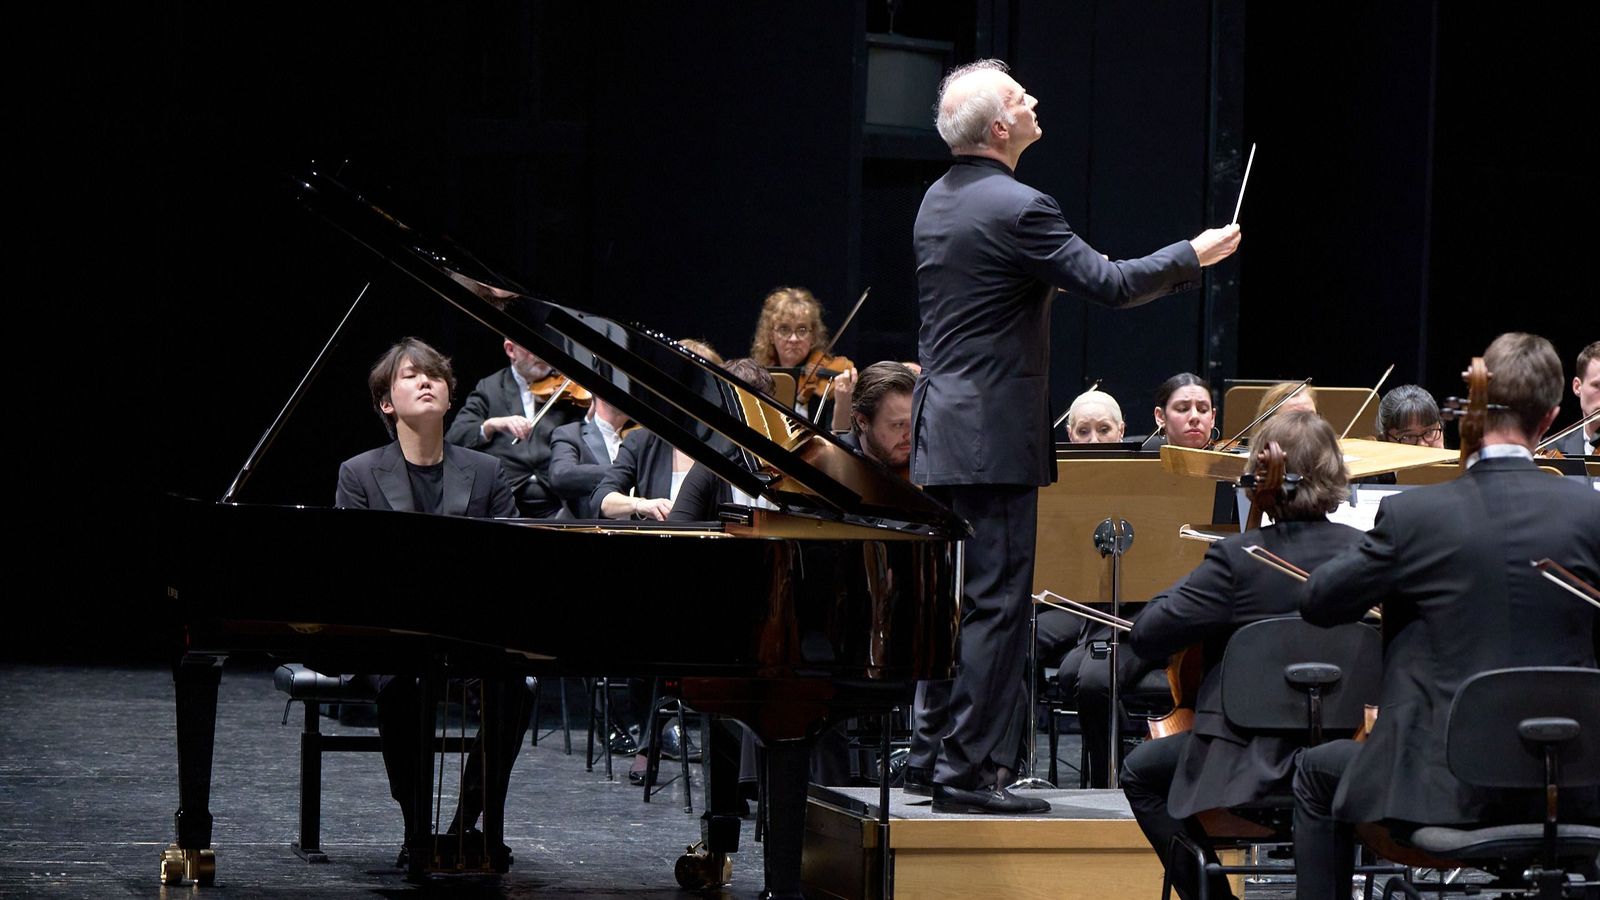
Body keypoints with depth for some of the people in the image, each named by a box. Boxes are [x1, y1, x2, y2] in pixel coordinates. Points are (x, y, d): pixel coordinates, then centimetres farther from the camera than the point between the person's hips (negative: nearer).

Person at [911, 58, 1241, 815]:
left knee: (959, 602, 14)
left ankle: (947, 752, 19)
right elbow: (1110, 284, -16)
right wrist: (1194, 255, -3)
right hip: (994, 434, -9)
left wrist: (1050, 280, 27)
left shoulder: (937, 200, 11)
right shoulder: (1016, 208, -17)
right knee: (996, 604, -6)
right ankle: (968, 770, -6)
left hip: (940, 431, 9)